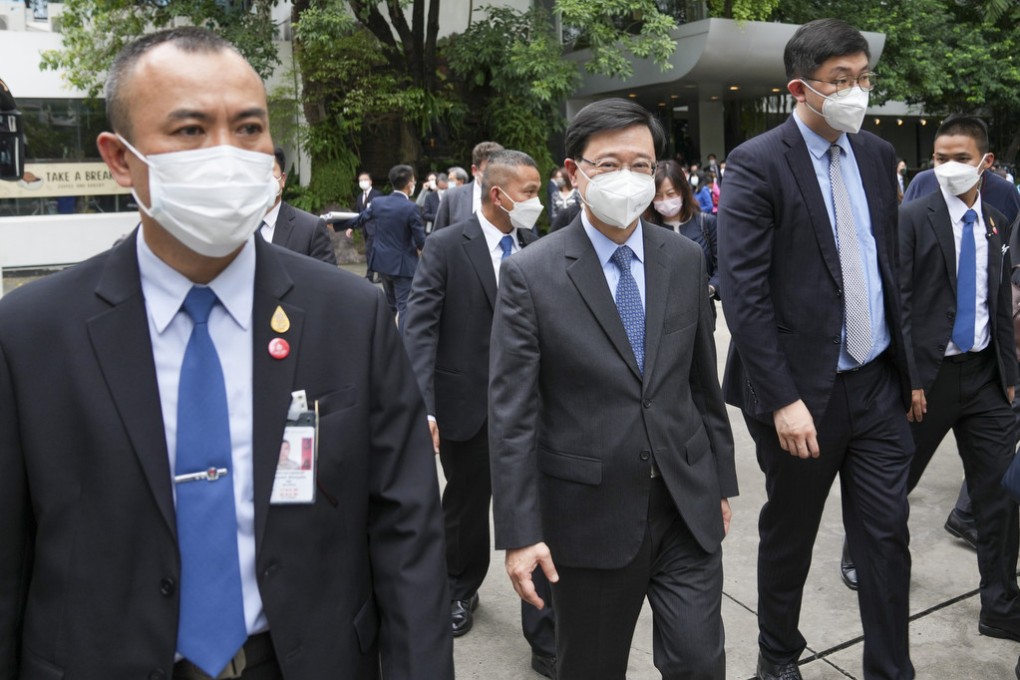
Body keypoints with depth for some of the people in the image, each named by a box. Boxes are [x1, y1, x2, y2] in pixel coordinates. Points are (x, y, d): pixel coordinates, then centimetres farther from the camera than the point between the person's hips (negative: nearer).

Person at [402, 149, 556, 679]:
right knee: (466, 507, 19)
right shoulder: (445, 247, -8)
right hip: (466, 407, -1)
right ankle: (461, 590, 47)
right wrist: (422, 408, -23)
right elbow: (420, 329, -14)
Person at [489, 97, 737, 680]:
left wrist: (721, 479, 13)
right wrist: (520, 533, -13)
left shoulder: (686, 259, 3)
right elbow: (512, 414, -11)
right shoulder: (531, 274, -10)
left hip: (688, 507, 3)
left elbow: (703, 380, 10)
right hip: (589, 515, -2)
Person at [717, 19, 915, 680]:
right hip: (805, 391, -5)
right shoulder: (757, 164, -12)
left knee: (888, 537, 9)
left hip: (879, 383, 5)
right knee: (789, 539, 14)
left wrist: (906, 362, 11)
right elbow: (743, 291, -17)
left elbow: (890, 263, 15)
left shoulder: (878, 154, 7)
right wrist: (783, 399, -20)